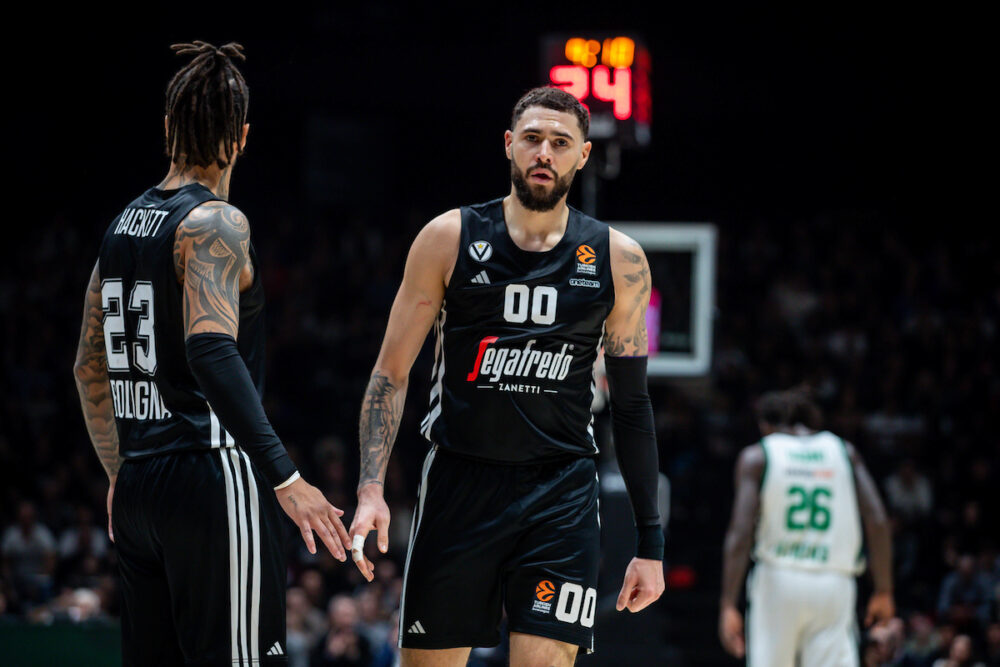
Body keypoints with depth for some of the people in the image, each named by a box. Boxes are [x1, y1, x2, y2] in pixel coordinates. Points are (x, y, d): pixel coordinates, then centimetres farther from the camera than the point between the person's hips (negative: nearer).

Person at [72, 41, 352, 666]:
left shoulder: (124, 225, 14)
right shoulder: (216, 223, -10)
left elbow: (91, 368, 21)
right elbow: (212, 350, -25)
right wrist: (284, 477, -31)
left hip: (138, 490, 8)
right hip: (211, 476, -8)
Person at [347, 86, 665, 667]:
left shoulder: (618, 260, 4)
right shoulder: (451, 239, 1)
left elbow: (632, 405, 9)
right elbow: (391, 374, 3)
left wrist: (651, 542, 6)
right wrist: (372, 490, -10)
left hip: (562, 494, 0)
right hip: (460, 482, 0)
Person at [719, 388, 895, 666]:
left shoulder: (756, 456, 6)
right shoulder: (845, 452, 13)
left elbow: (740, 532, -5)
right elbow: (877, 521, 3)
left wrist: (728, 605, -8)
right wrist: (883, 591, 7)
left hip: (778, 580, -1)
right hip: (835, 584, 1)